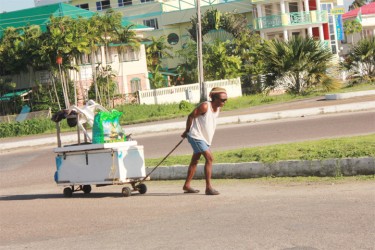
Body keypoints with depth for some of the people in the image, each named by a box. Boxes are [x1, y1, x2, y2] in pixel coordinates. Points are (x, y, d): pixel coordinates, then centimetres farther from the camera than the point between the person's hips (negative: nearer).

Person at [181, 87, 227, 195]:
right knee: (209, 158, -17)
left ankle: (186, 185, 27)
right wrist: (187, 131, -2)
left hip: (205, 138, 9)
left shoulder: (218, 109, 4)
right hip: (196, 136, -9)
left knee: (195, 161, 16)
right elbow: (191, 116, -14)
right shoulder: (205, 106, -21)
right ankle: (208, 187, -17)